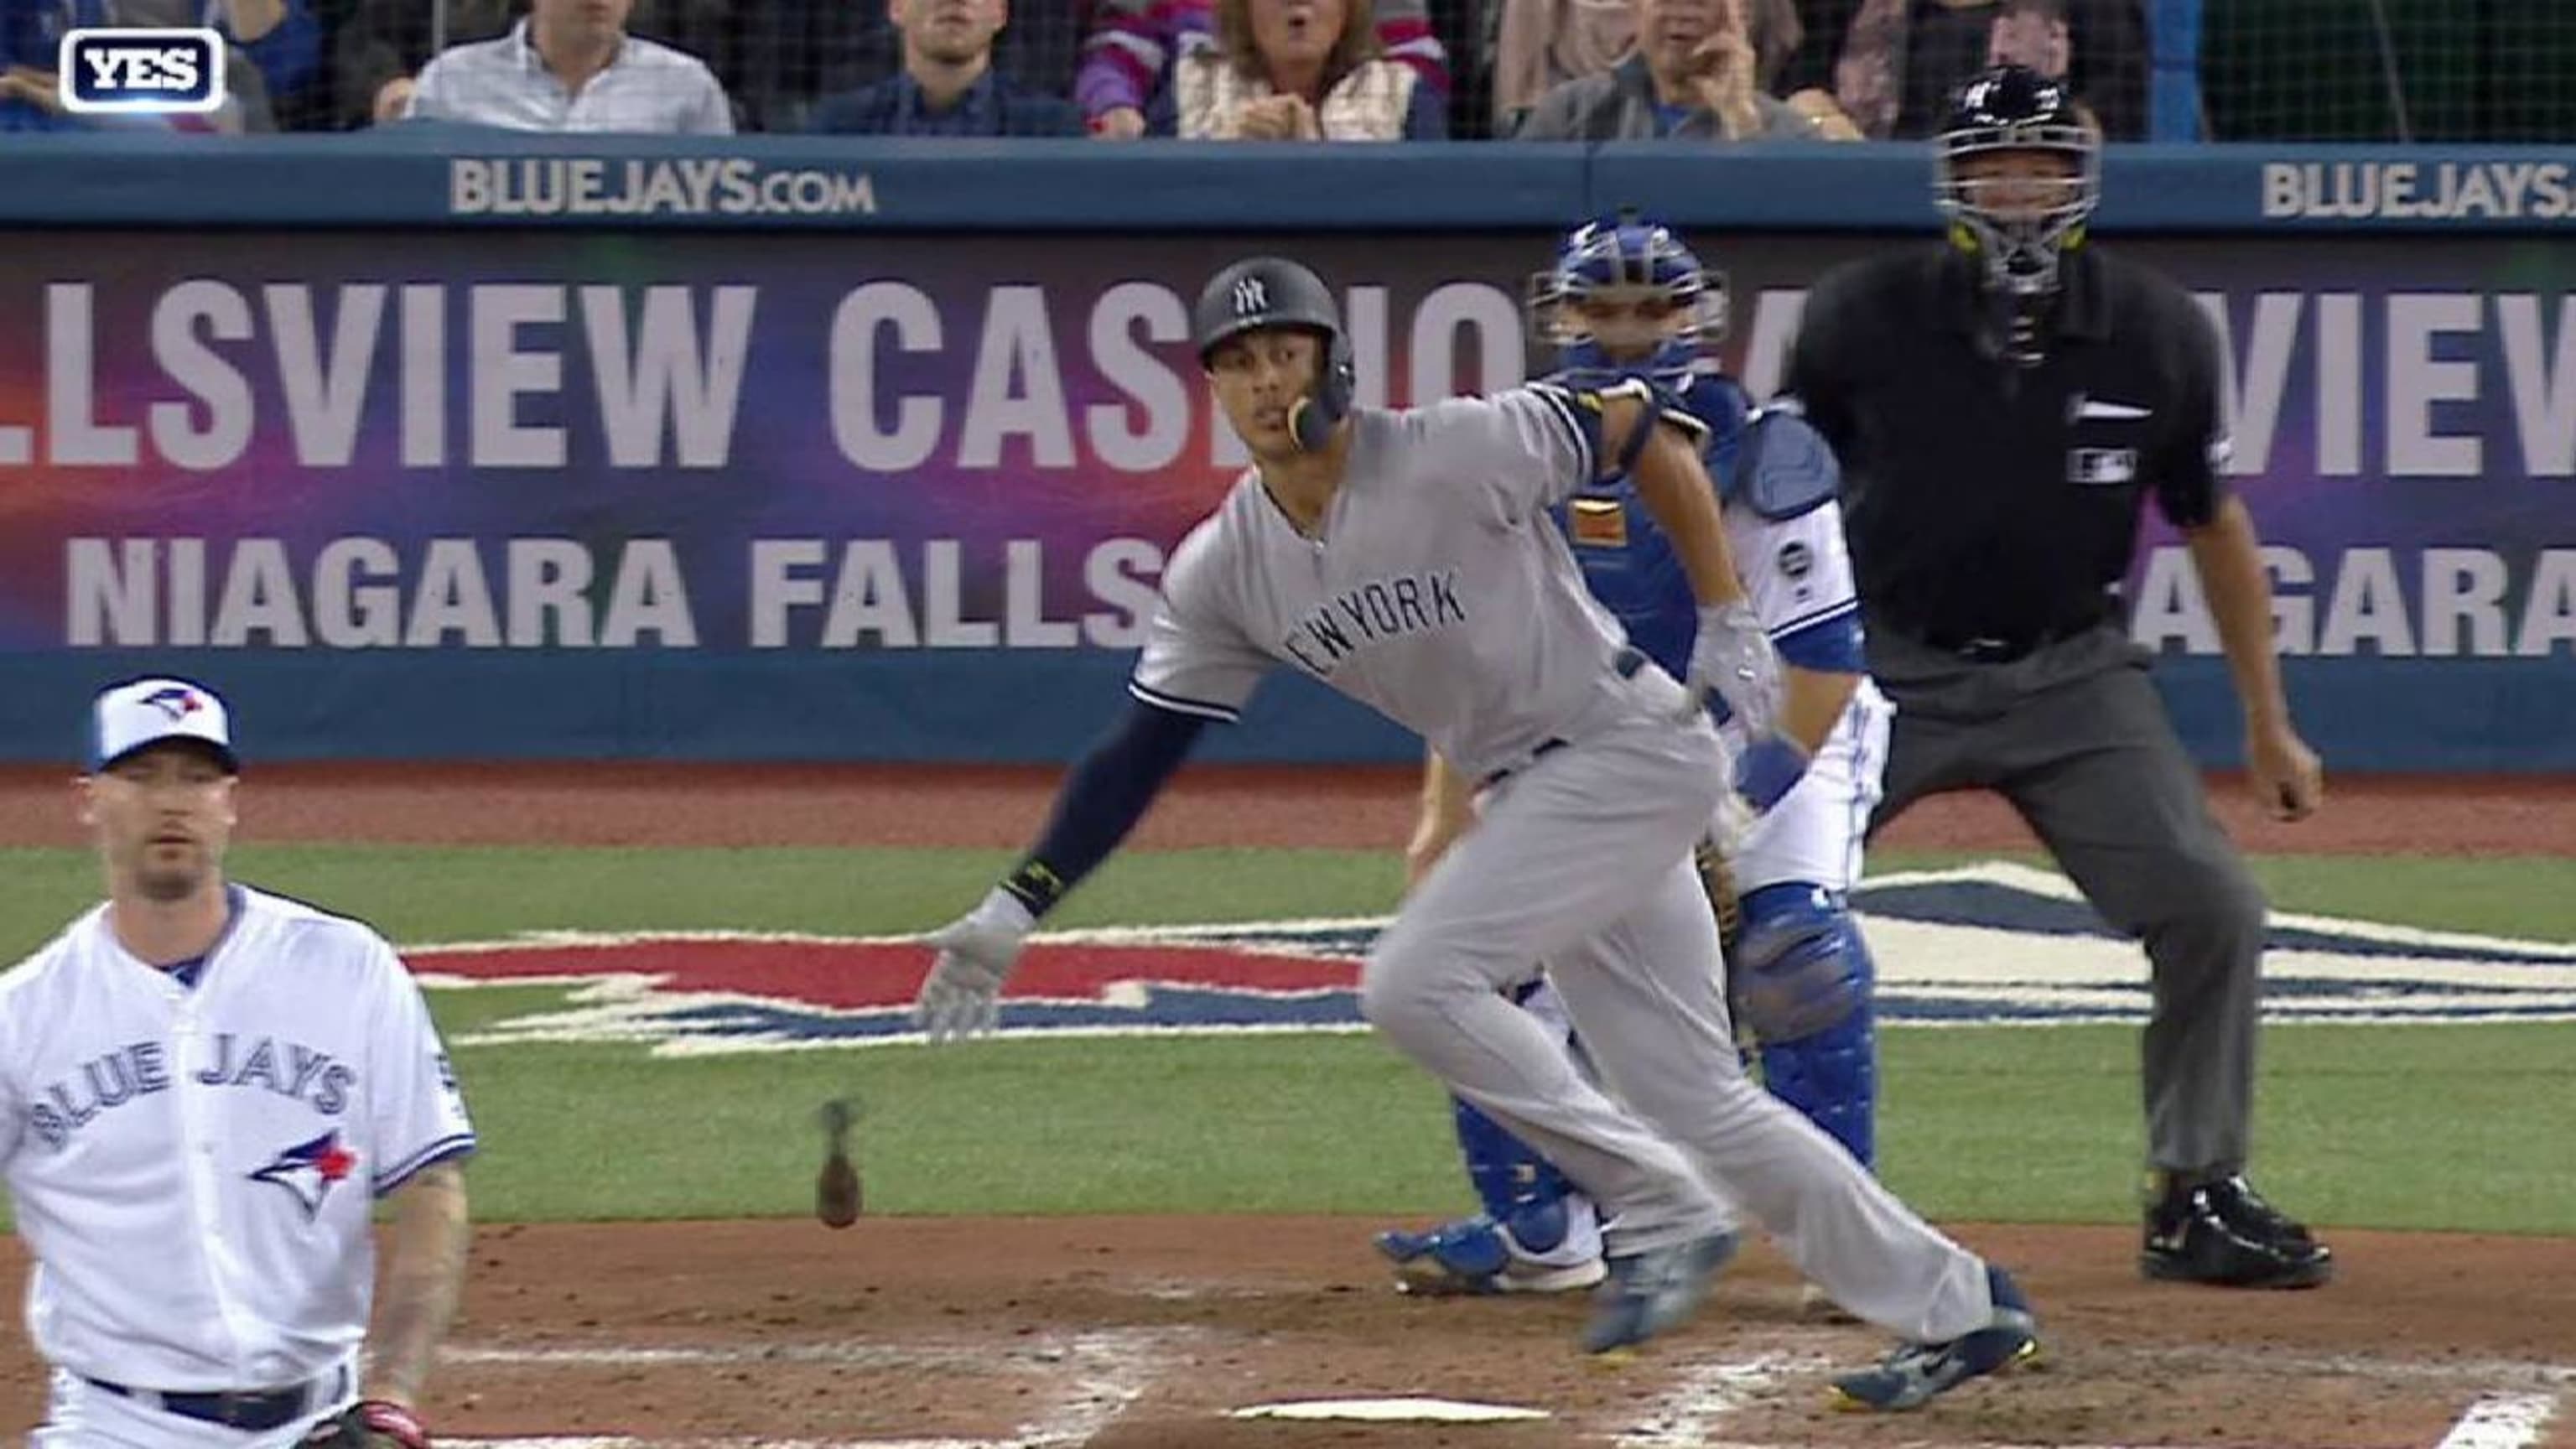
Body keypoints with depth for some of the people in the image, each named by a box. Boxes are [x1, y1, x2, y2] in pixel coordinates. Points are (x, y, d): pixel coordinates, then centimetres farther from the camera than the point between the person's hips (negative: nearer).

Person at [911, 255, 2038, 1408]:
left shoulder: (1457, 454, -18)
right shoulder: (1222, 569, 0)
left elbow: (1646, 430, -9)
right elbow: (1140, 753, 4)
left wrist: (1727, 625, -11)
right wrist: (1013, 911, -3)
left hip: (1631, 750, -7)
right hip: (1523, 793, 7)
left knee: (1415, 983, -20)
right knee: (1694, 1101, 8)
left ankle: (1659, 1214, -10)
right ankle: (1953, 1308, 18)